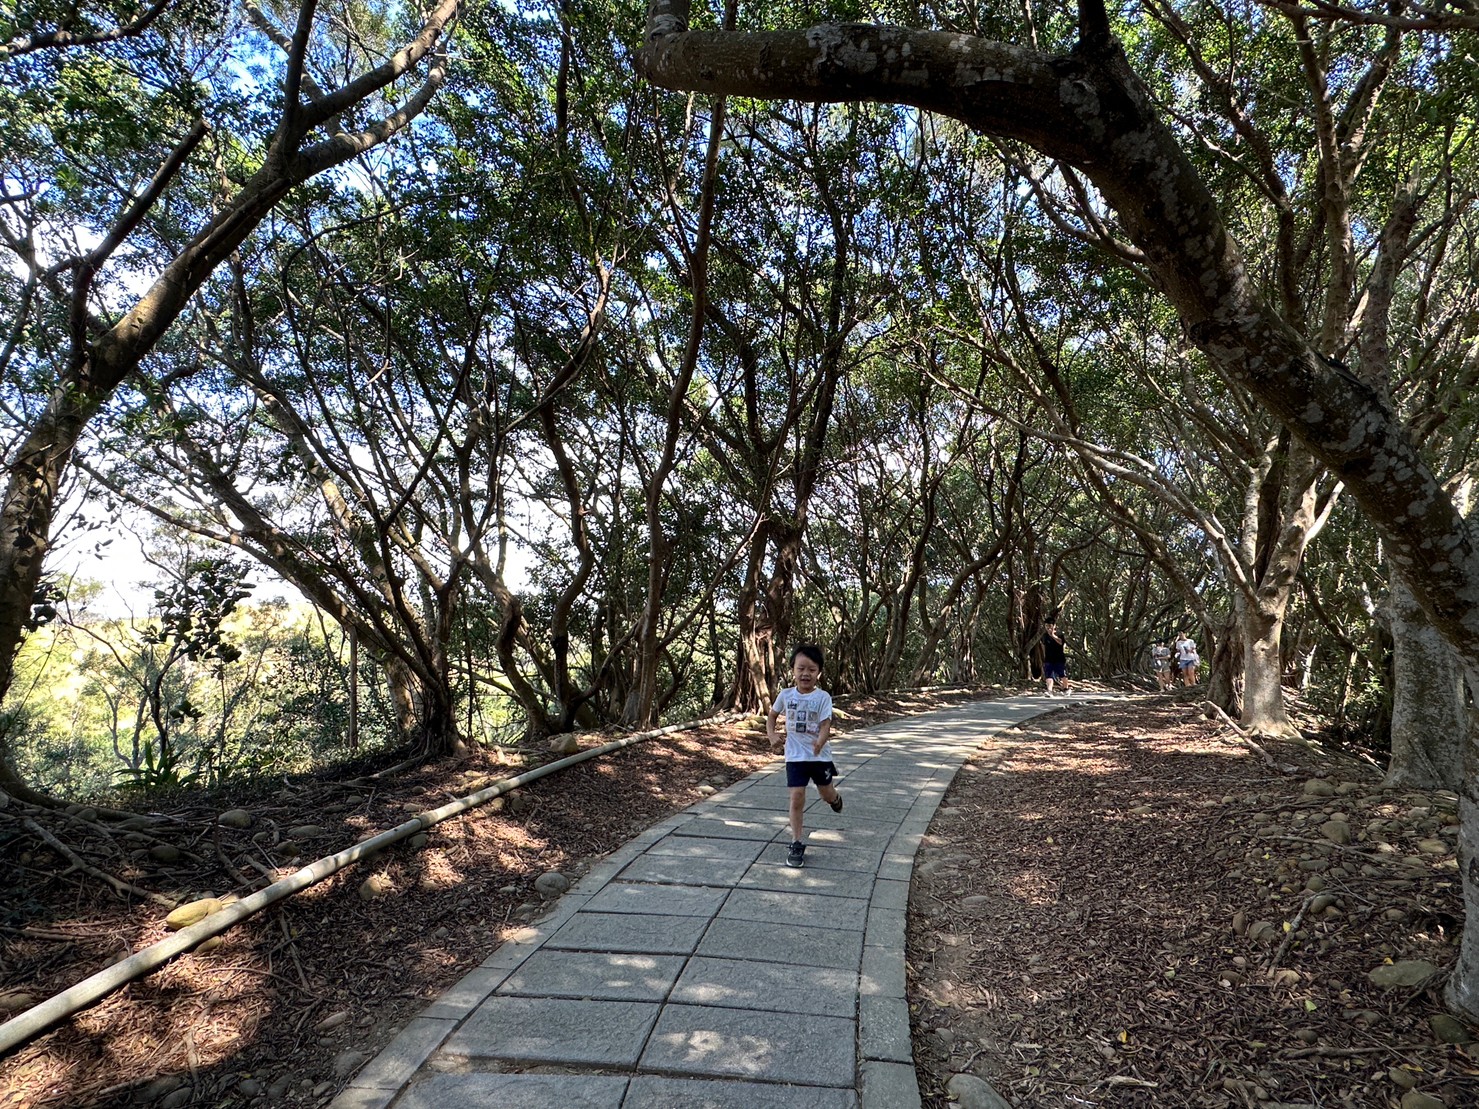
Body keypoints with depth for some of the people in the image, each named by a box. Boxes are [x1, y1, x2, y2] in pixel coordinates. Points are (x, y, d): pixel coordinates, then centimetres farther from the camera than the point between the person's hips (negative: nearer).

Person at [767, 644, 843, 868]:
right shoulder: (786, 694, -6)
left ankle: (836, 798, 54)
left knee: (826, 794, 16)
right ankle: (796, 843, 4)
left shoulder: (823, 697, -14)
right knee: (797, 797, -6)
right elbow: (772, 716, 9)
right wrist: (772, 736, -8)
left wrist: (820, 741, -42)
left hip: (820, 755, -1)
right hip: (795, 756, 1)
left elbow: (826, 725, -21)